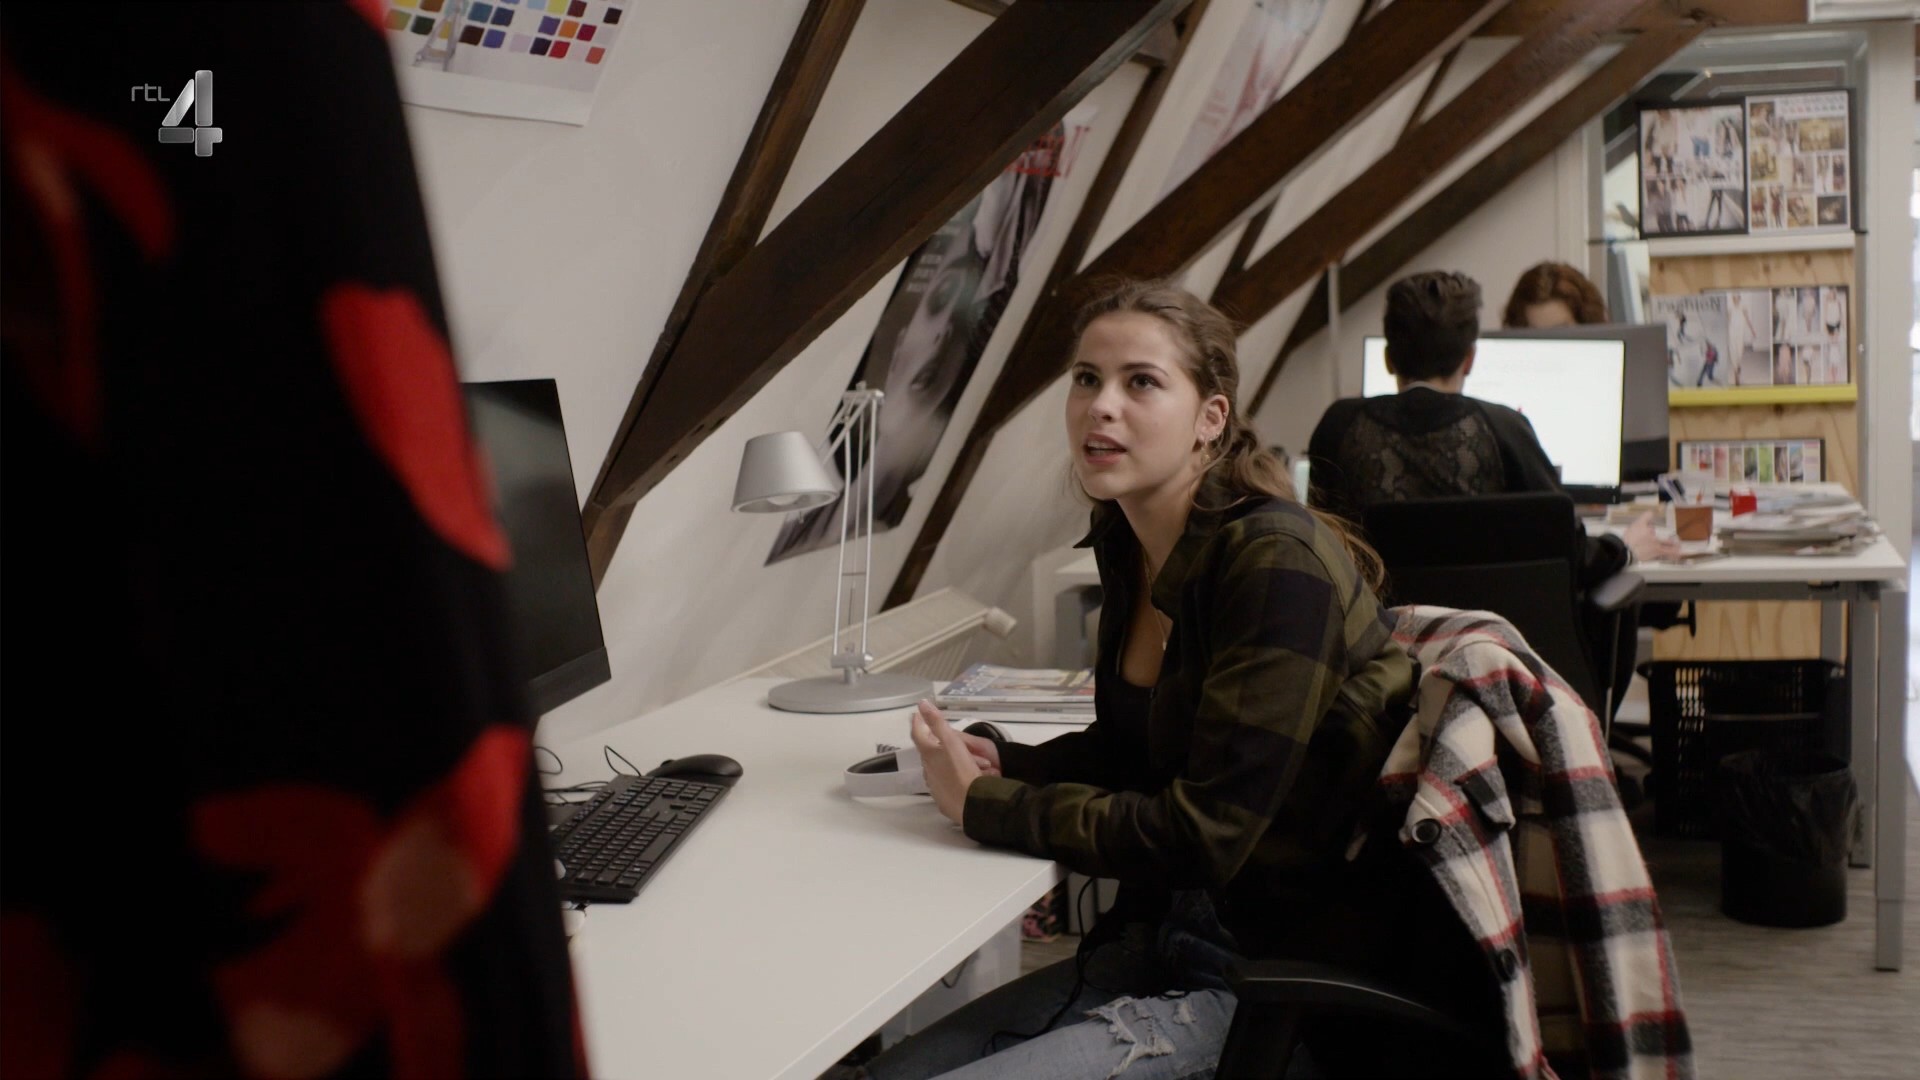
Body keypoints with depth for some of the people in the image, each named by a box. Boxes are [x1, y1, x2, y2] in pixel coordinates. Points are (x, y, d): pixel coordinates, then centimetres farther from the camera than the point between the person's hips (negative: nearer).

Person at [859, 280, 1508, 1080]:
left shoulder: (1277, 564, -20)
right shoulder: (1129, 542, 4)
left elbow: (1208, 832, -22)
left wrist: (985, 804, -15)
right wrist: (1002, 763, -1)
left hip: (1276, 979, -8)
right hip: (1165, 942, 8)